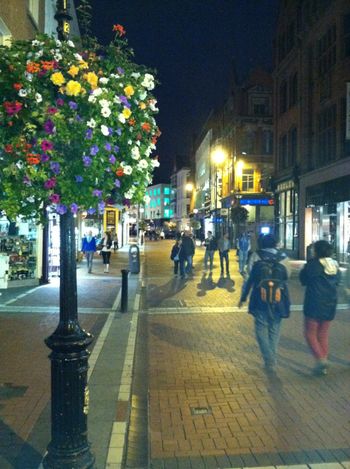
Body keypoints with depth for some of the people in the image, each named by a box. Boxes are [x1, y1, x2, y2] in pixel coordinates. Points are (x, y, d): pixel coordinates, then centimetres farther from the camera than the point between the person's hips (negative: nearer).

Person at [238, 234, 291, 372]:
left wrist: (243, 297, 2)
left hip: (260, 299, -2)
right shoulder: (282, 257, 1)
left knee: (261, 329, 7)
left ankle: (270, 361, -3)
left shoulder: (257, 256, -5)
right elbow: (287, 275, 9)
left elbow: (249, 278, -5)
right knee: (274, 330, 15)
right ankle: (272, 359, 23)